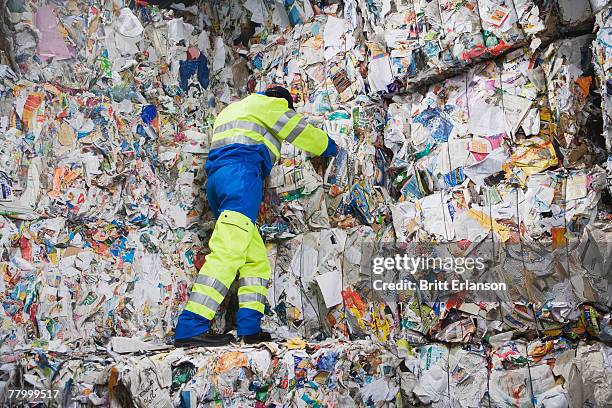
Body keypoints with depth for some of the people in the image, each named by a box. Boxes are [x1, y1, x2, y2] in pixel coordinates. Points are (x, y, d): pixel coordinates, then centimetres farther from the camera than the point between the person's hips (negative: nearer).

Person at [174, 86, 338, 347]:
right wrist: (329, 148, 37)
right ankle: (190, 328, -33)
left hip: (217, 178, 9)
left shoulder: (231, 111, 38)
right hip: (241, 174, -9)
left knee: (256, 259, 5)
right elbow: (303, 132, 19)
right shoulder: (269, 104, 15)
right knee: (228, 252, -22)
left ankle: (250, 328, -8)